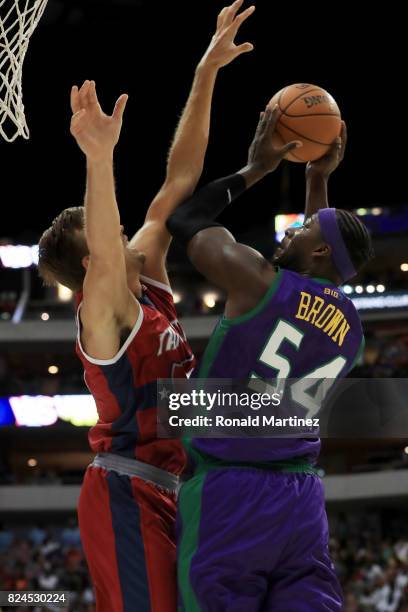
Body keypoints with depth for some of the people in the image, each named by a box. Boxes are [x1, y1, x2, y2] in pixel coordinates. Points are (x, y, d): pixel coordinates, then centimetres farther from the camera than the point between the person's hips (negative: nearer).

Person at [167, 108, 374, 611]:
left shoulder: (259, 281, -8)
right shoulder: (351, 324, 11)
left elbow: (184, 220, 7)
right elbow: (316, 276, 34)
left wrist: (254, 170, 16)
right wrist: (317, 180, 36)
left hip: (226, 493, -6)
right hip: (301, 500, 6)